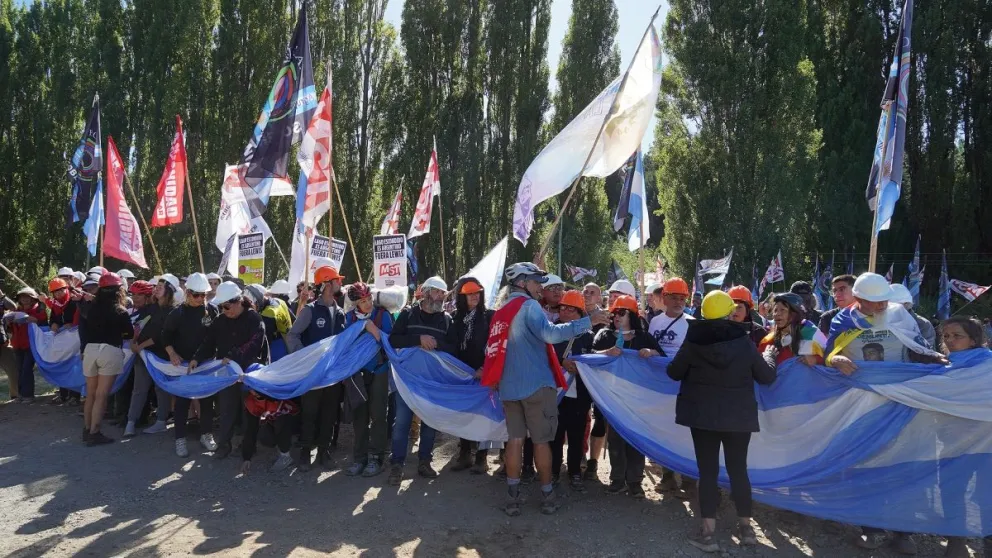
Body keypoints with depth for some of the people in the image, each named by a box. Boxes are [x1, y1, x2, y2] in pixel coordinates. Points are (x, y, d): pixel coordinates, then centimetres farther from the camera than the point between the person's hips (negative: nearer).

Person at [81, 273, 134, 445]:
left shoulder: (93, 308, 8)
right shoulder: (120, 311, -3)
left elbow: (87, 329, 13)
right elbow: (130, 333, 5)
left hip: (90, 349, 5)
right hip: (110, 351, -5)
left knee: (91, 394, 16)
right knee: (101, 395, -2)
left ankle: (87, 430, 26)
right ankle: (94, 433, -2)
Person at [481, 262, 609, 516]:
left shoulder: (500, 313, 13)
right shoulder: (529, 306, -10)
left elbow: (491, 350, 20)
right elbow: (549, 333, -28)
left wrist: (494, 378, 33)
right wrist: (587, 322, -28)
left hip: (509, 387, 6)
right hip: (536, 385, -6)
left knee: (515, 439, 10)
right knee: (541, 441, 5)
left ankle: (513, 497, 10)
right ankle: (547, 495, 16)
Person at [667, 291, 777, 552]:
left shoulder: (693, 340, -9)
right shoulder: (743, 341, -8)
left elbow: (674, 372, 0)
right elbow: (767, 376, 1)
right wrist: (770, 361, 22)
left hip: (702, 414, -1)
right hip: (739, 415, 1)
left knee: (707, 471, 4)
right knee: (738, 469, 12)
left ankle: (708, 533, 3)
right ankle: (745, 527, 25)